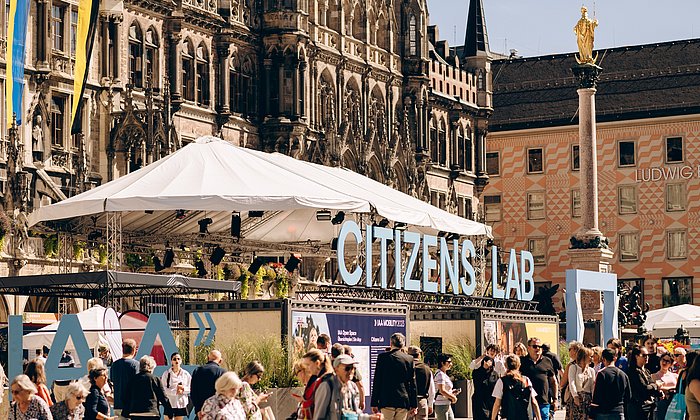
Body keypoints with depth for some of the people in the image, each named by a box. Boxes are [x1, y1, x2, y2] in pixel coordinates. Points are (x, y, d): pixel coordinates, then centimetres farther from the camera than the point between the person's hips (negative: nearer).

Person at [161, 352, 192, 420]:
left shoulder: (186, 374, 5)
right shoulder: (166, 374, -2)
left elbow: (190, 388, 4)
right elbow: (163, 389, -10)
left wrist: (183, 389, -15)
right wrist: (175, 391, -21)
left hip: (181, 403, 2)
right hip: (169, 402, -2)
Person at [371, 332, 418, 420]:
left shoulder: (382, 357, -1)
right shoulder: (409, 359, 4)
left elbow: (377, 382, -1)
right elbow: (413, 384, 6)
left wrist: (374, 403, 2)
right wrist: (414, 404, 11)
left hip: (387, 401, -2)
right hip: (403, 402, 2)